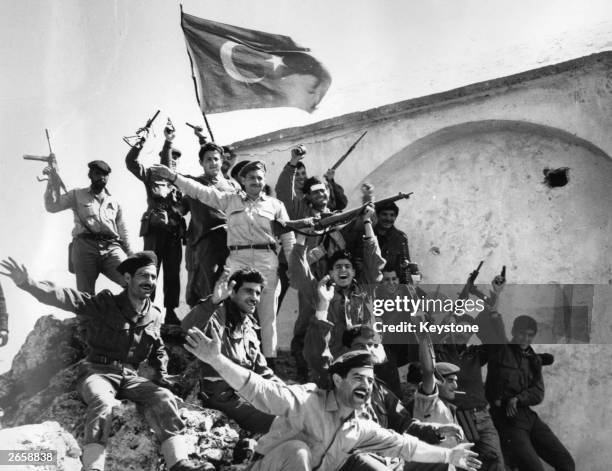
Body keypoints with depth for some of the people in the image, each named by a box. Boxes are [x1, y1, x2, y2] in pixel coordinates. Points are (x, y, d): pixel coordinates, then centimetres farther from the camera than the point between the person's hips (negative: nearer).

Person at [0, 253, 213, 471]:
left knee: (164, 398, -22)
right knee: (102, 401, -36)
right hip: (98, 371, -4)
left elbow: (158, 350, 28)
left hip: (130, 377, 4)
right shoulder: (105, 304, -4)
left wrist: (161, 372, 7)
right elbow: (66, 298, -19)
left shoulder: (154, 316, 11)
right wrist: (28, 283, -35)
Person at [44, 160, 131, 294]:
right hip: (85, 246, -1)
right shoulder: (77, 195, 18)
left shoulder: (114, 203, 25)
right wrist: (53, 179, 1)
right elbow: (51, 206, 7)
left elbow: (123, 233, 25)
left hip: (111, 247, 1)